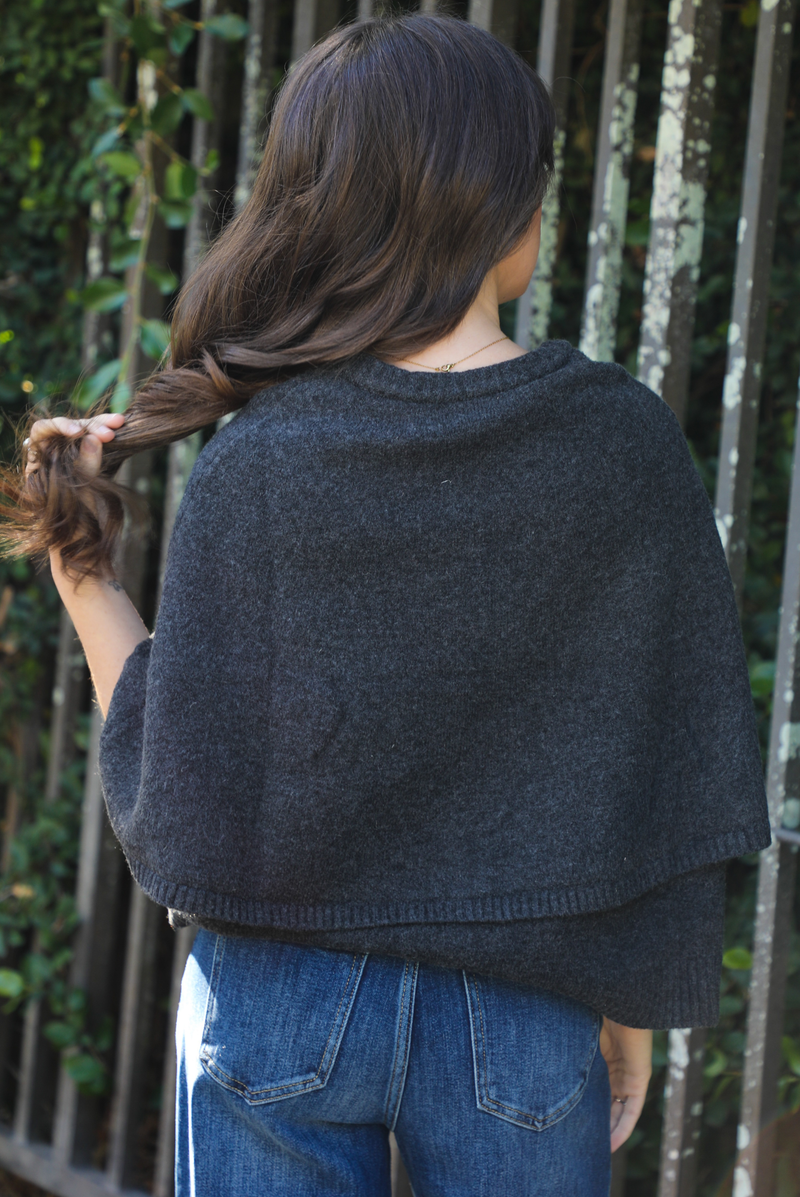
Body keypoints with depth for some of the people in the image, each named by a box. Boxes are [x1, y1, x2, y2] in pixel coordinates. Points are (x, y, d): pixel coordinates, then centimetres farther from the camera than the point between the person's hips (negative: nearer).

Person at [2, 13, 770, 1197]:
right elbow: (659, 768, -5)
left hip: (281, 1003, 0)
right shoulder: (621, 438, -8)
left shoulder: (258, 462, -10)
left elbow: (181, 797, -10)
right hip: (519, 1014, 0)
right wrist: (630, 1010, 6)